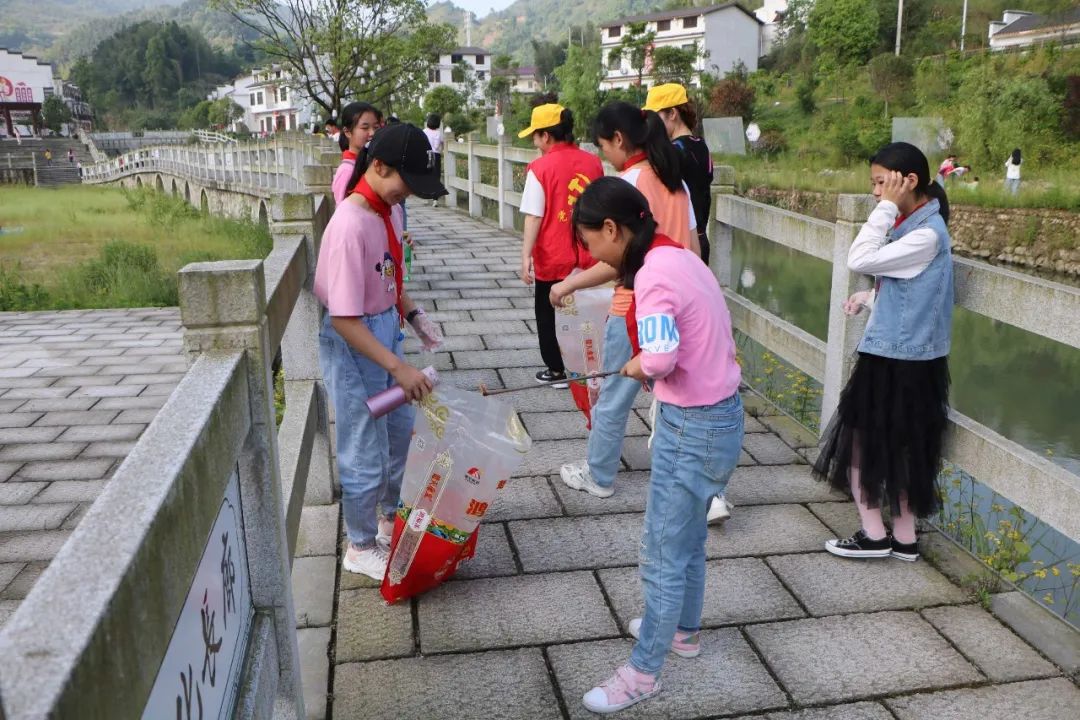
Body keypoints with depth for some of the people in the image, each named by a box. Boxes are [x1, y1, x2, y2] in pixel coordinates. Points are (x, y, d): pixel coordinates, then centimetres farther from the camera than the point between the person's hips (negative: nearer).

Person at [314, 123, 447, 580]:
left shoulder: (389, 210, -1)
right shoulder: (350, 225, -28)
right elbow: (344, 320, -28)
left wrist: (411, 312, 4)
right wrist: (399, 368, -29)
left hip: (385, 332, 9)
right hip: (352, 346, -9)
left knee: (401, 431, 22)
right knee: (365, 453, 5)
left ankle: (391, 519, 45)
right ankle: (361, 547, 27)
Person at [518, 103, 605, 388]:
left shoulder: (540, 168, -12)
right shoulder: (593, 162, 1)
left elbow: (534, 217, -16)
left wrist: (526, 256, -14)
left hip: (553, 259, -4)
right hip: (589, 257, 4)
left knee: (548, 315, 13)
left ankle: (557, 370, 19)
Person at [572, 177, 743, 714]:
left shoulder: (655, 274, -22)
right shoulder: (676, 256, 7)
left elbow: (660, 359, -34)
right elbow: (691, 339, 7)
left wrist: (632, 367, -14)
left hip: (693, 427, -10)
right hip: (715, 414, 10)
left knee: (663, 553, 4)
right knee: (687, 537, 25)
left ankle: (641, 673, 19)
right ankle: (683, 630, 45)